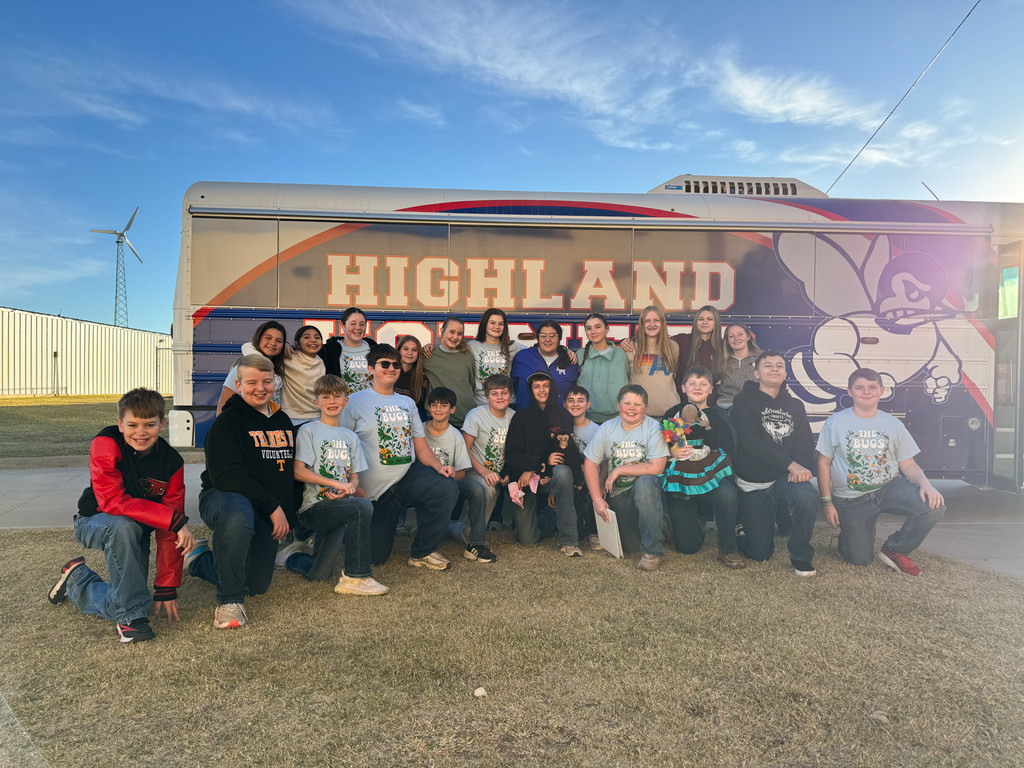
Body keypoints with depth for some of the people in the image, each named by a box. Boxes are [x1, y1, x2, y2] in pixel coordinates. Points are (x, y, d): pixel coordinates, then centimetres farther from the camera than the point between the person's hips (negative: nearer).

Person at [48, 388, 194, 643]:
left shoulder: (171, 463, -15)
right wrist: (175, 520, -39)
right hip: (95, 523, -3)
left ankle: (77, 579, 25)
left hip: (136, 535, 3)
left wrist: (166, 589, -14)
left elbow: (168, 534, -12)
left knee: (115, 604, -7)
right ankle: (130, 614, -22)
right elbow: (112, 500, -33)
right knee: (123, 526, -37)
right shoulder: (106, 443, -21)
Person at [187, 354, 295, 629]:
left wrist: (286, 513, 14)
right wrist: (273, 506, -23)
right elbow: (228, 476, -22)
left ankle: (202, 559, 37)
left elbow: (290, 470, 21)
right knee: (239, 516, -43)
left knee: (258, 585, 8)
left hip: (268, 515, 7)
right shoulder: (227, 423, -11)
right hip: (224, 499, -7)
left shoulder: (283, 421, 11)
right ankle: (229, 601, -23)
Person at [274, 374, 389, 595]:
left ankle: (290, 556, 25)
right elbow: (299, 472, -9)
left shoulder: (350, 437, 18)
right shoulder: (308, 431, 2)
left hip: (341, 504, 5)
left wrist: (349, 487, -7)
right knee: (363, 506, -33)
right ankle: (355, 577, -24)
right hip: (314, 507, -5)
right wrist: (335, 483, -16)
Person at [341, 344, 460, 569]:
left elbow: (421, 446, 12)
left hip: (409, 476, 4)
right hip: (374, 489, -3)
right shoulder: (355, 402, -3)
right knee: (375, 557, 0)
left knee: (448, 488, -26)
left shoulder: (407, 403, 13)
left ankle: (422, 552, -6)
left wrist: (439, 466, -7)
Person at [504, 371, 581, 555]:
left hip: (550, 477, 1)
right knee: (527, 539, -11)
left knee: (563, 471, -36)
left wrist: (533, 470, -13)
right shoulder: (521, 417, -2)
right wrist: (543, 461, -22)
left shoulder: (563, 416, 2)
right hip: (523, 479, 0)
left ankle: (569, 540, -26)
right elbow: (511, 456, -7)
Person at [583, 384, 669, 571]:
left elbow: (656, 468, -18)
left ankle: (653, 550, -24)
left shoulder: (653, 428, -8)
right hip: (618, 494, 3)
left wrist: (619, 470, -14)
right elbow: (590, 465, 2)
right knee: (629, 545, -10)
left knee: (645, 483, -38)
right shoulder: (606, 429, 1)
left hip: (648, 488, -3)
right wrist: (597, 499, -6)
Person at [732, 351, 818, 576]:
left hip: (784, 479, 3)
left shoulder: (795, 406, 10)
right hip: (752, 485, -3)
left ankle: (800, 555, -8)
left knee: (807, 496, -33)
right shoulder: (744, 402, -5)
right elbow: (752, 442, -18)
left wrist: (800, 468, -21)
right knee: (760, 553, -5)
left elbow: (806, 445, 2)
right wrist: (791, 464, -26)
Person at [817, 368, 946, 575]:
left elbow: (908, 464, 3)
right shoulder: (836, 422, -5)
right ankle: (847, 532, 33)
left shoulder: (893, 424, 2)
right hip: (851, 500, -2)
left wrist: (925, 484, -19)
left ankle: (895, 549, 0)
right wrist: (827, 502, -6)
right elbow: (824, 463, -3)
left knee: (934, 506, -24)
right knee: (860, 559, -5)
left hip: (889, 487, 3)